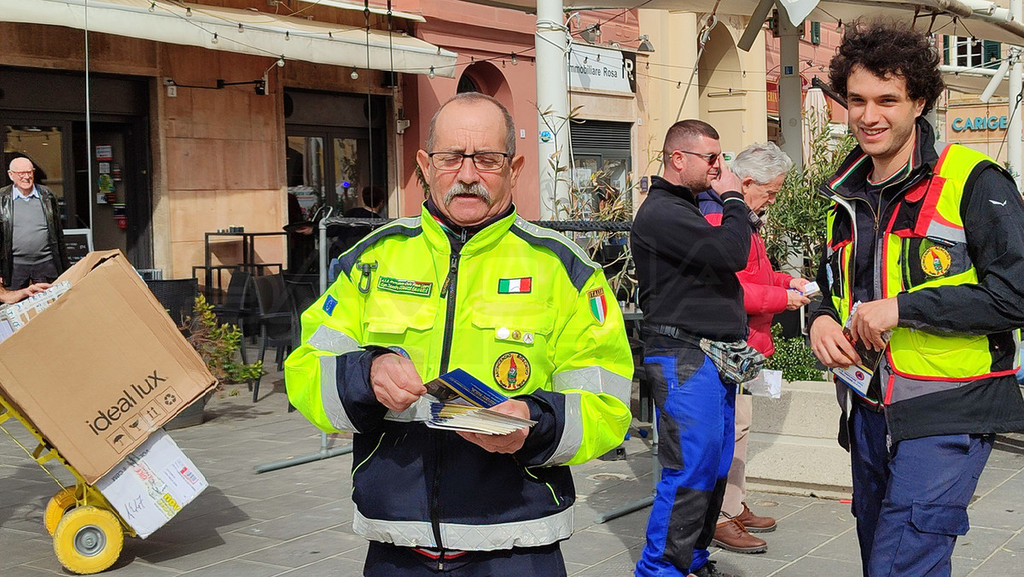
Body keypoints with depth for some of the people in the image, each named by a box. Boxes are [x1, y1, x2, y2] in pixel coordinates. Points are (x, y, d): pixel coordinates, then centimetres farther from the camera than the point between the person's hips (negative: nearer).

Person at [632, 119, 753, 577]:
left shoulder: (687, 209, 20)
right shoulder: (661, 213, -13)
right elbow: (732, 254, -22)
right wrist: (733, 199, -8)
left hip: (713, 357, 10)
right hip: (684, 358, -10)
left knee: (715, 467, 12)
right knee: (689, 471, -8)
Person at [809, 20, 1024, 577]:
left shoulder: (971, 181, -10)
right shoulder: (846, 195, 13)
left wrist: (902, 307, -19)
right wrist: (823, 317, 2)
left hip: (943, 416, -7)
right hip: (867, 412, 7)